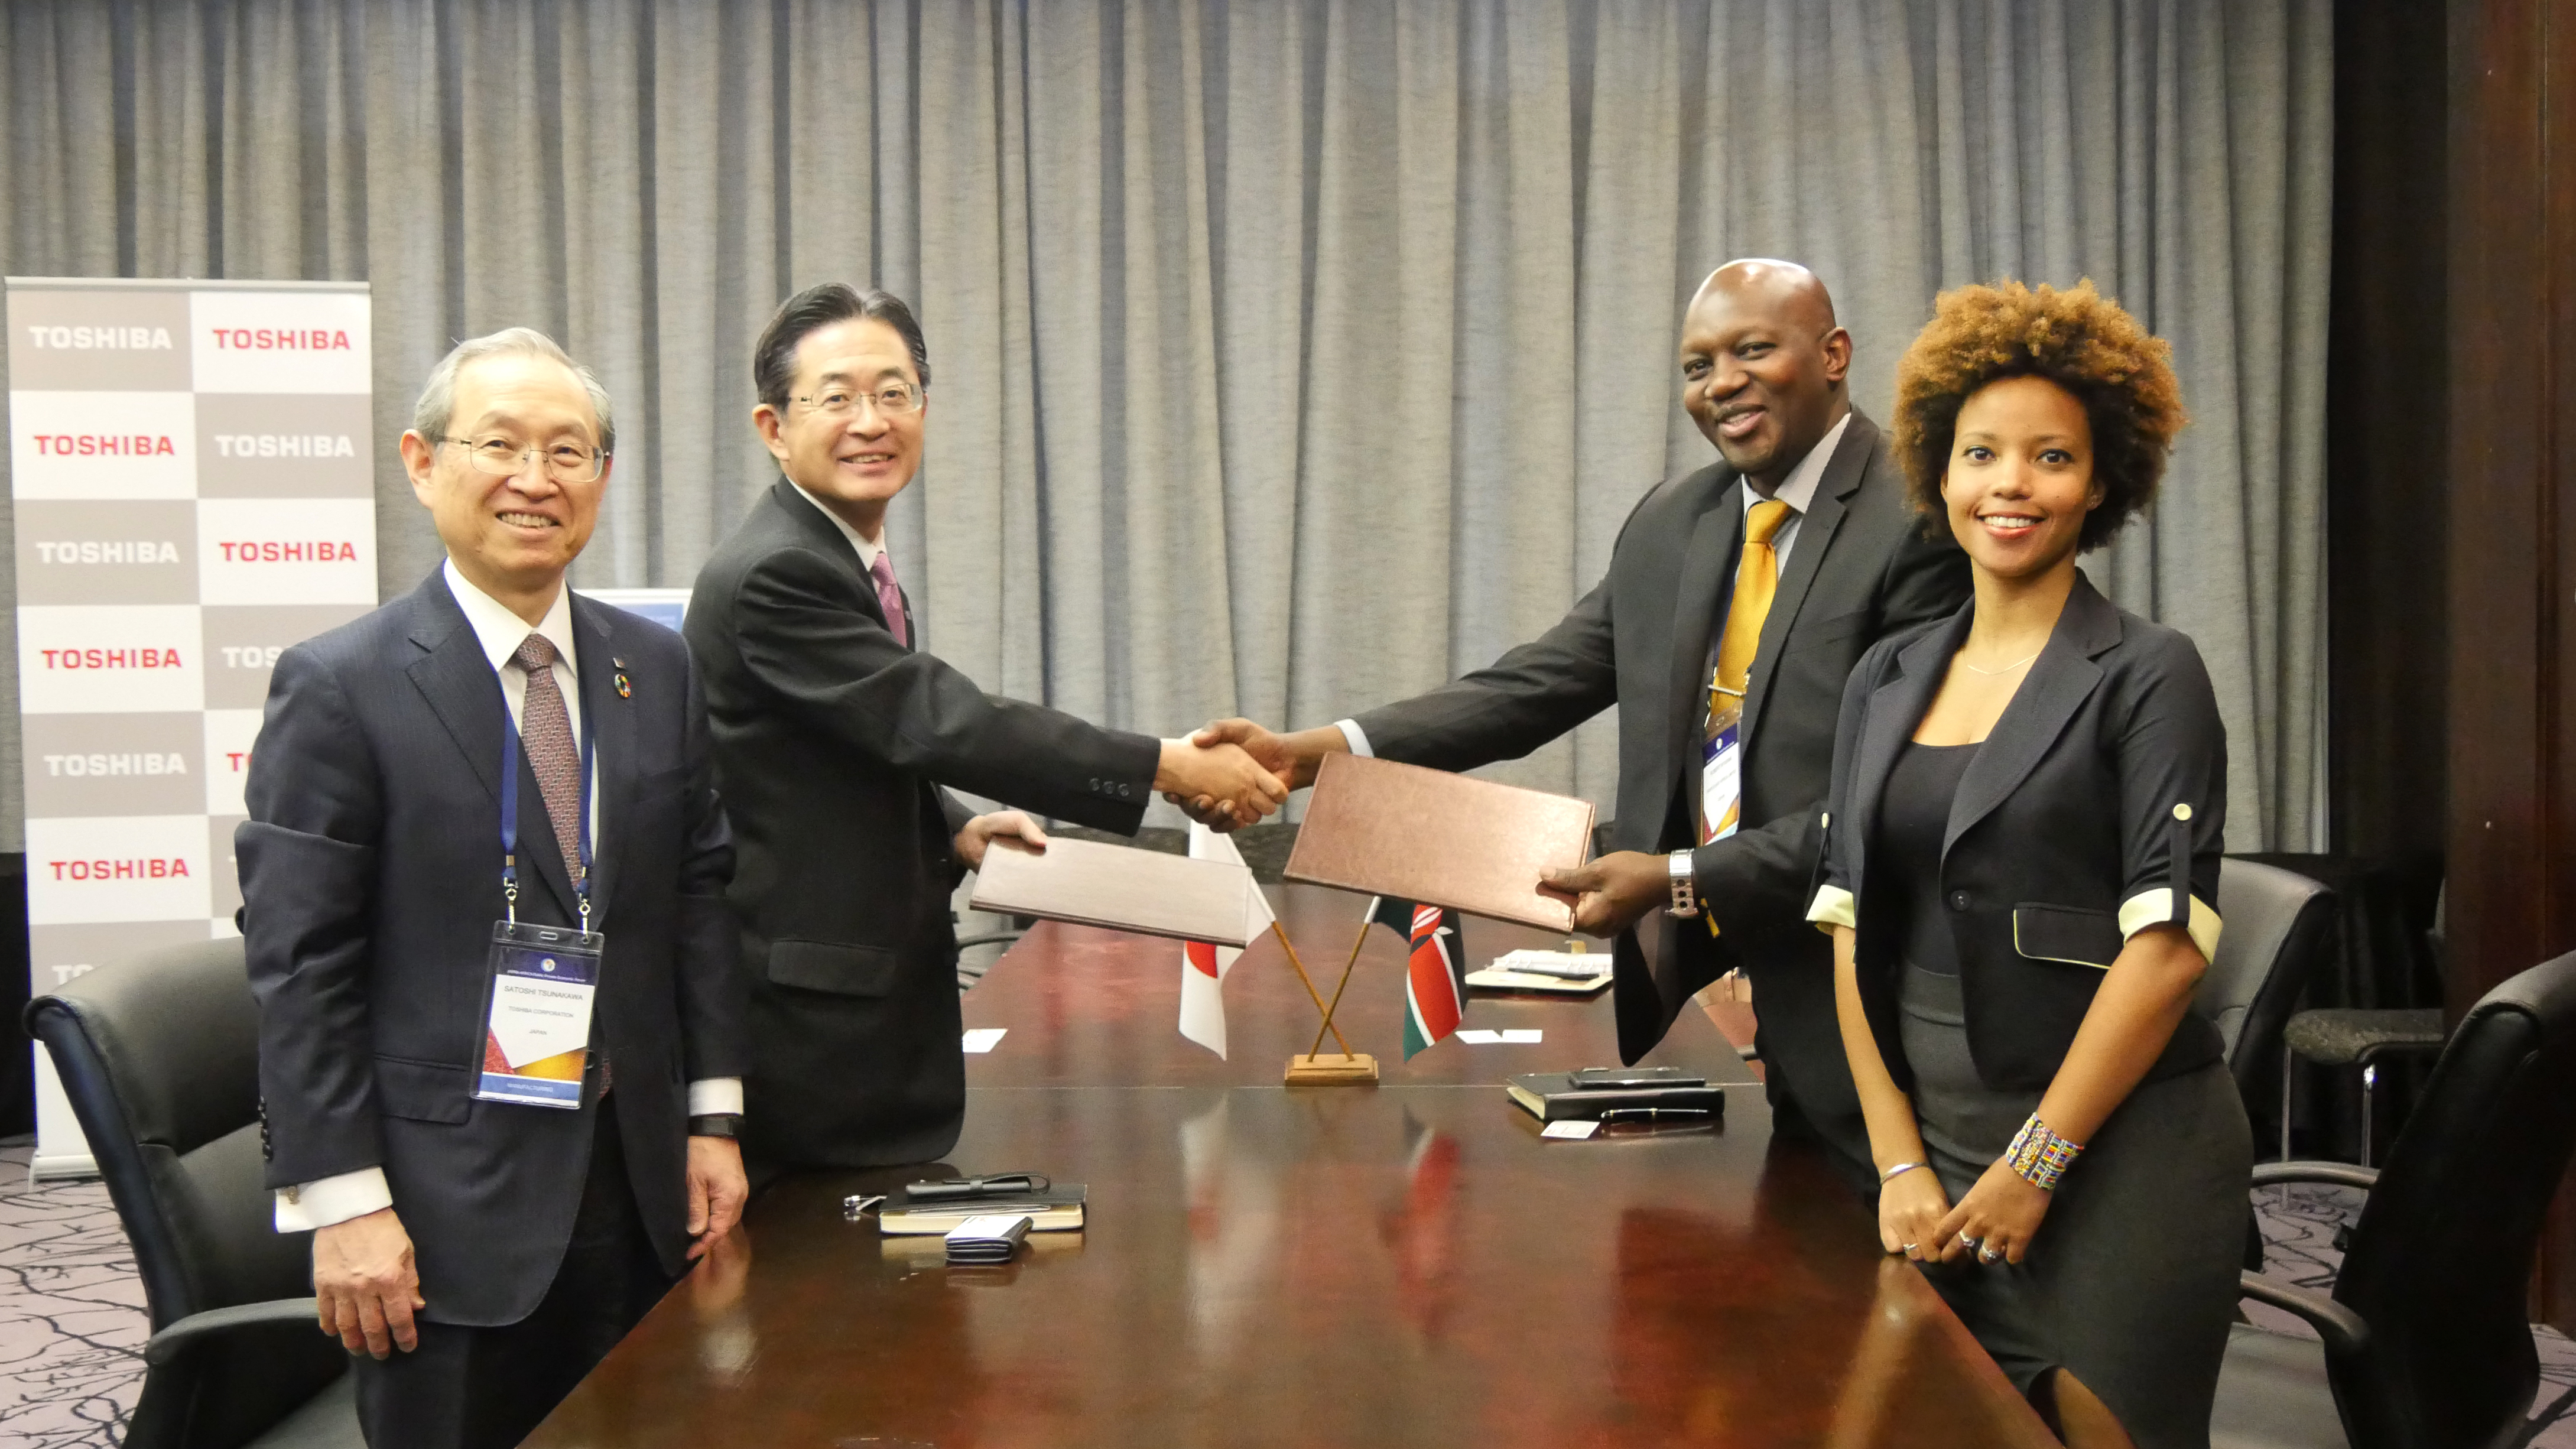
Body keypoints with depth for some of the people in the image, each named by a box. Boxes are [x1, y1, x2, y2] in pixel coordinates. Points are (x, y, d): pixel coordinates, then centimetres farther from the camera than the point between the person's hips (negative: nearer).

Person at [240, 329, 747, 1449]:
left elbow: (698, 895, 10)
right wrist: (342, 1202, -13)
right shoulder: (340, 687, -8)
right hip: (447, 1207, -4)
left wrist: (712, 1120, 5)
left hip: (638, 1187, 5)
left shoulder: (656, 667, 8)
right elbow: (297, 963, -10)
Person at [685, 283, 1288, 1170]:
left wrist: (955, 830, 3)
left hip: (886, 1011, 9)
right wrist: (1172, 767, -22)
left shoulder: (849, 562, 13)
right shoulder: (772, 578, -18)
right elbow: (941, 723, -24)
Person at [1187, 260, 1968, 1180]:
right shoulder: (1670, 526, 10)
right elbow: (1540, 683, 5)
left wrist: (1680, 880, -19)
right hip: (1691, 984, 6)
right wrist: (1309, 752, -7)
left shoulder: (1924, 522, -13)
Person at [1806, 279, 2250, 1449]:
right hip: (1935, 1145, 5)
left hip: (2116, 1160, -4)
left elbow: (2168, 946, -13)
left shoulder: (2149, 677, -6)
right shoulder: (1886, 682, 10)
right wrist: (1899, 1160, -2)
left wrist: (2034, 1165, -13)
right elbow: (1852, 926, 7)